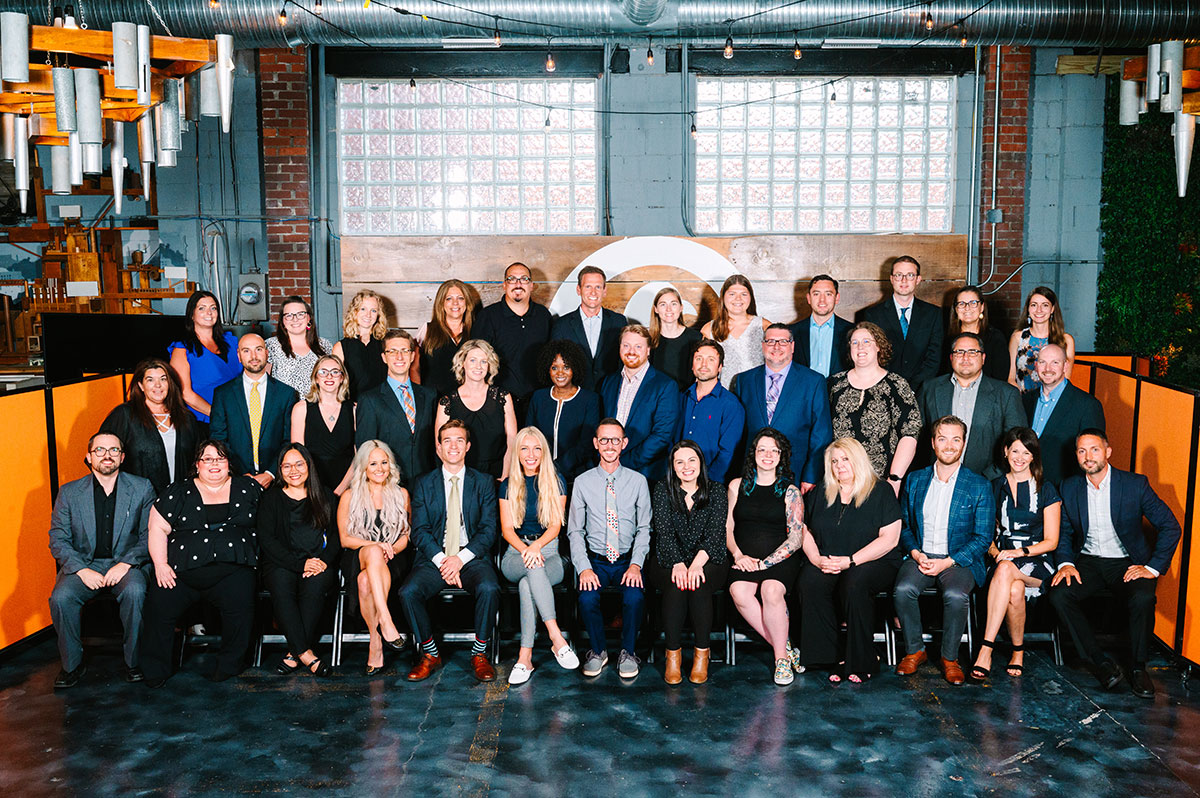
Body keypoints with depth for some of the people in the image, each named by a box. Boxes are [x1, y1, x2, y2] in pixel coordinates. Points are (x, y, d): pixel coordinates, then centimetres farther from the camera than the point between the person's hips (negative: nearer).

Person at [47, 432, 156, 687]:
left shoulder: (142, 489, 2)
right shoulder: (69, 493, 5)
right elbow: (58, 540, 2)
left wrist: (125, 563, -16)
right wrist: (82, 570, -14)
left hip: (126, 563, -1)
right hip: (83, 563, 2)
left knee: (134, 592, -33)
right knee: (61, 597, -27)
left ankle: (134, 661, -14)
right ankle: (72, 664, -5)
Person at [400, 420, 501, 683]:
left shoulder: (484, 482, 10)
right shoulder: (424, 484, 12)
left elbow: (489, 530, 2)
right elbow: (419, 531, 3)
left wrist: (461, 558, -13)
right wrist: (441, 560, -14)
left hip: (472, 557, -1)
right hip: (434, 558, 1)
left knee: (489, 588, -32)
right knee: (408, 592, -27)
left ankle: (479, 654, -11)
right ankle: (430, 655, -6)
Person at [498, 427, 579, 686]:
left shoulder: (556, 482, 6)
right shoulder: (508, 486, 9)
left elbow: (556, 525, 0)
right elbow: (507, 529, 3)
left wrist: (537, 545, -20)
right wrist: (524, 549, -18)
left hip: (549, 551, 0)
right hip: (516, 554, 1)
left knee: (527, 585, -35)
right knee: (534, 566, -37)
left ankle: (525, 657, -35)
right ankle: (557, 638, -43)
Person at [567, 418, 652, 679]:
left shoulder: (638, 481, 5)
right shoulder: (582, 482, 4)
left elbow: (644, 528, 4)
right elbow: (575, 531, 3)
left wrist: (636, 564, -12)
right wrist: (584, 567, -12)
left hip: (628, 561, 0)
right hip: (595, 560, 0)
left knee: (635, 597, -29)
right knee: (587, 598, -28)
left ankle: (628, 652, -3)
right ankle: (598, 651, 0)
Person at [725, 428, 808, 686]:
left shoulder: (790, 491, 5)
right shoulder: (737, 486, 13)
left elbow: (796, 538, -1)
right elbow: (727, 528, 14)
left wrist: (765, 562, -11)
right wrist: (738, 555, -5)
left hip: (780, 559, -2)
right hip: (745, 558, 2)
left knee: (771, 590, -33)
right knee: (739, 592, -29)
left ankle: (781, 656, -13)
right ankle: (785, 647, -14)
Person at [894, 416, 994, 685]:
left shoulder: (979, 486, 2)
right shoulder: (915, 480, 12)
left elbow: (983, 537, -1)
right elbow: (904, 526, 15)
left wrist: (947, 562, -13)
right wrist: (915, 553, -6)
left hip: (959, 560, -2)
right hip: (920, 557, 2)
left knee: (956, 595, -34)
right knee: (903, 589, -29)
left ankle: (950, 657, -9)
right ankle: (915, 650, -7)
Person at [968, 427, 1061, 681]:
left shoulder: (1046, 491, 5)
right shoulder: (994, 487, 14)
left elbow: (1051, 541, 2)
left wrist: (1021, 551, -14)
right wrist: (994, 550, -7)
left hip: (1037, 561, -2)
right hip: (1002, 555, 2)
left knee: (1005, 569, -38)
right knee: (1015, 589, -37)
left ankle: (985, 650, -40)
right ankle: (1018, 651, -20)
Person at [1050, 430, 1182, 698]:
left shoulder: (1135, 484, -7)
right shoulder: (1070, 488, 3)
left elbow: (1170, 527, -4)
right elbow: (1064, 532, 11)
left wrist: (1153, 568, -12)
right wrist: (1065, 563, -8)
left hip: (1127, 564, -2)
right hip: (1088, 563, 3)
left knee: (1143, 598, -34)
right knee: (1058, 595, -26)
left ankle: (1138, 668, -10)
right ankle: (1100, 663, -13)